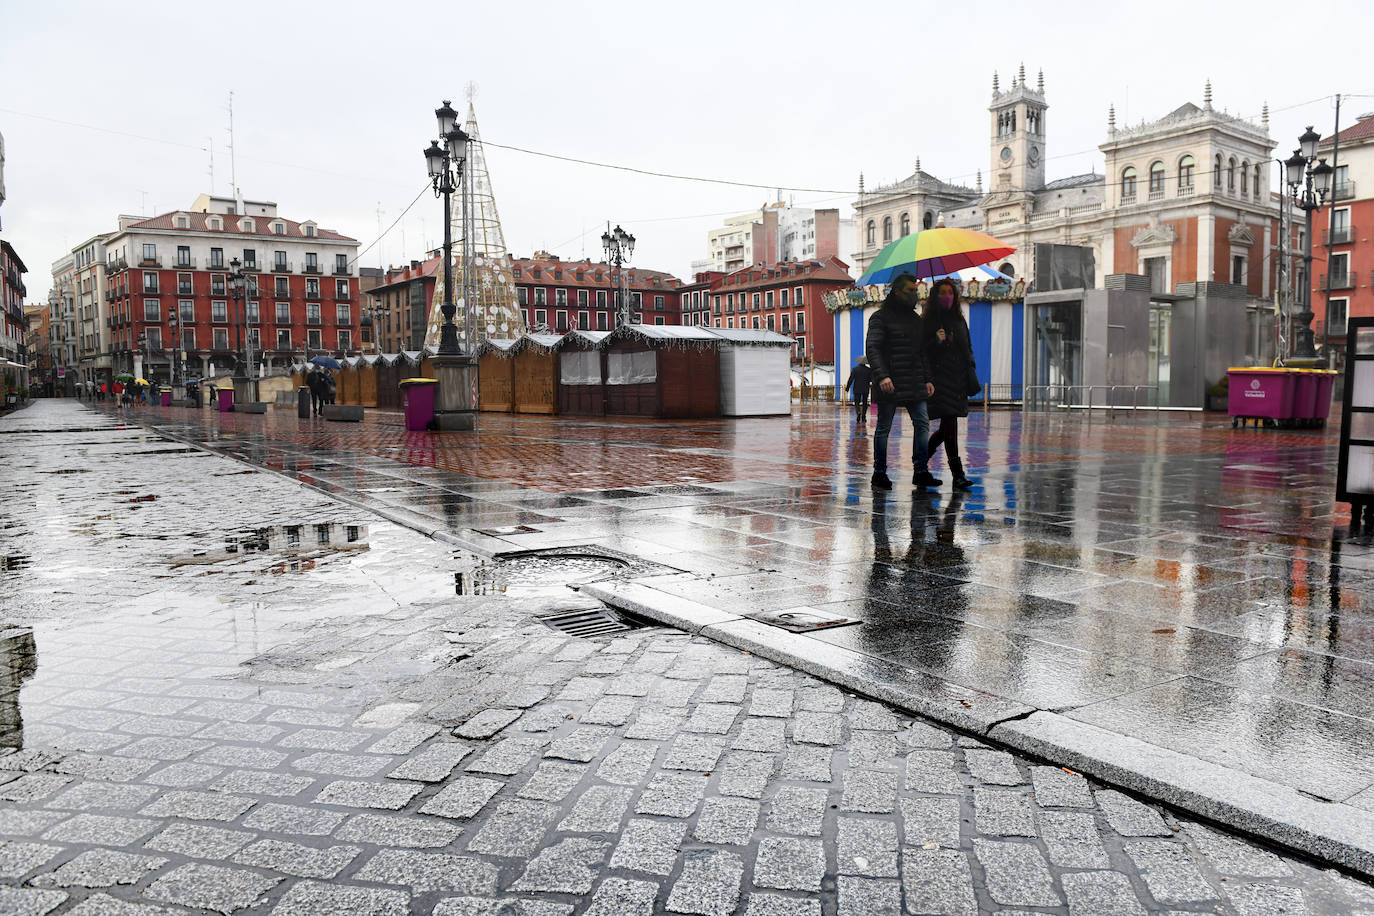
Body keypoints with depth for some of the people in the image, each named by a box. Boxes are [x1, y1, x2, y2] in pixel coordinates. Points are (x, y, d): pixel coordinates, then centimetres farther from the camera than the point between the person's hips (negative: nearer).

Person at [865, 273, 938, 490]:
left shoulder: (915, 318, 18)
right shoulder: (881, 317, -4)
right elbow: (872, 348, -13)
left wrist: (927, 379, 14)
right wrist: (881, 375, -25)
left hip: (914, 386, 6)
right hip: (890, 386, -6)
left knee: (922, 424, 0)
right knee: (883, 428, 2)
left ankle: (921, 472, 4)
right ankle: (879, 473, 12)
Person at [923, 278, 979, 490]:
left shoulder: (959, 320, 16)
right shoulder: (926, 322, -1)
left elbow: (967, 349, 20)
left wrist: (971, 377, 13)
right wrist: (936, 341, -22)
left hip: (958, 378, 6)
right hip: (938, 378, -6)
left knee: (948, 426, 8)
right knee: (949, 422, -12)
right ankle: (957, 475, -11)